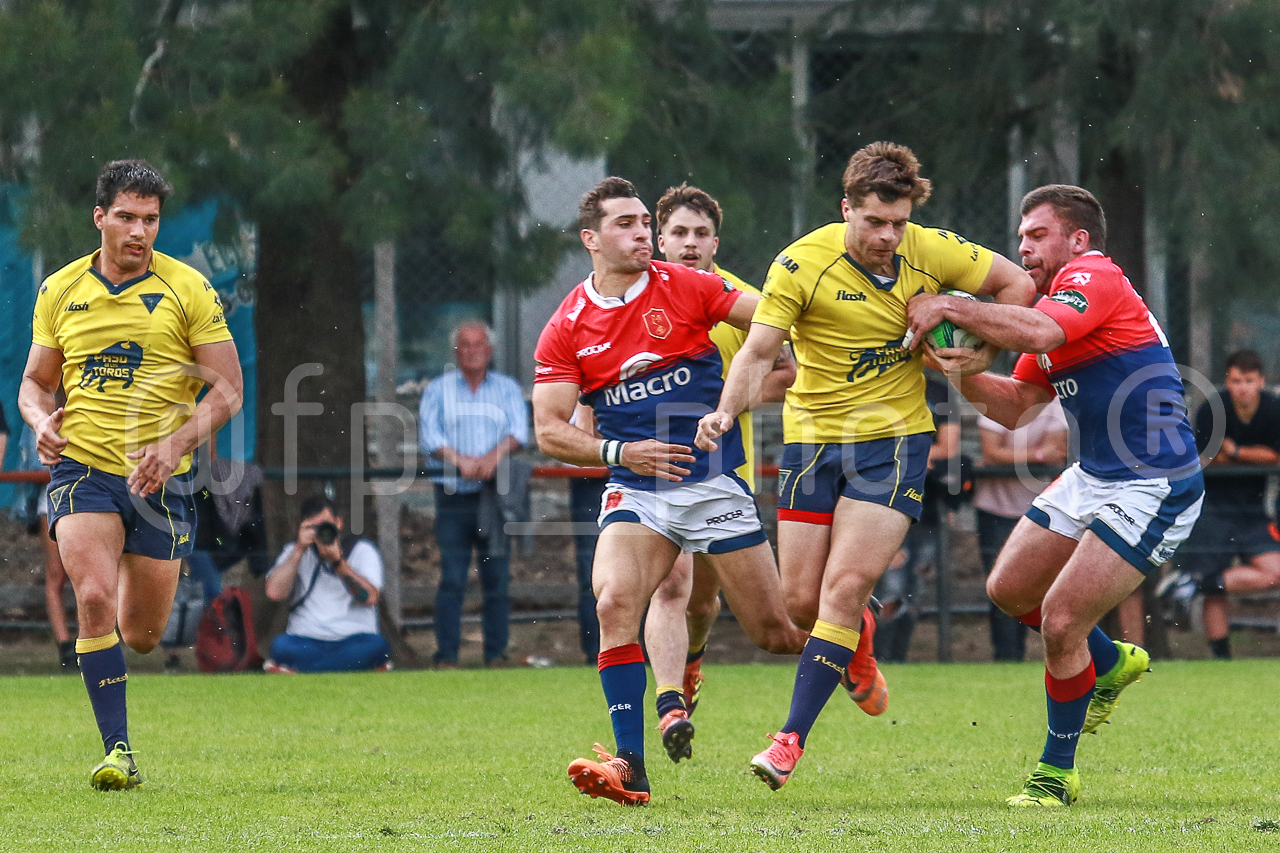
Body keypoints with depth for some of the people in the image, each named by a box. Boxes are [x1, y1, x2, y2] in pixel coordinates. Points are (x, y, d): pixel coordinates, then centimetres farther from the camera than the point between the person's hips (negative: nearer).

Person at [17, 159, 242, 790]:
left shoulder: (189, 291, -1)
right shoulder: (60, 291, 6)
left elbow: (228, 388, -2)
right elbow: (35, 381, 16)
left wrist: (176, 443, -17)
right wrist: (42, 421, -8)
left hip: (159, 478, 0)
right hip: (81, 469, 0)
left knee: (142, 636, 5)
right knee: (95, 600, -22)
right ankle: (117, 751, -18)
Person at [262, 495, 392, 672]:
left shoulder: (361, 550, 10)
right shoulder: (294, 552, 16)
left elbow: (370, 597, -8)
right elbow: (275, 593, -2)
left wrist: (338, 561, -17)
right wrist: (299, 550, -5)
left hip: (352, 640, 0)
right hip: (305, 641, 0)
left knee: (376, 645, -35)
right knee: (281, 645, -34)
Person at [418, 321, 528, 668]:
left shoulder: (507, 389, 15)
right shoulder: (438, 390, 12)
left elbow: (519, 430, 1)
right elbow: (428, 435, 0)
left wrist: (494, 457, -18)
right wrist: (461, 461, -16)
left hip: (496, 495, 1)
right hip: (454, 496, -1)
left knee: (497, 579, -1)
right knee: (452, 580, -7)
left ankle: (496, 654, 4)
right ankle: (446, 656, -5)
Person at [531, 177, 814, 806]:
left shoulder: (685, 287, -2)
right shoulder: (566, 328, 1)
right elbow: (549, 430, 0)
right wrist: (620, 452, -13)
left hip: (714, 482, -1)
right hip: (635, 492, 1)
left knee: (778, 635, 1)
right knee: (614, 602, -24)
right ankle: (630, 766, -21)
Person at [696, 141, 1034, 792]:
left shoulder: (932, 251, -6)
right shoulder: (801, 264, -12)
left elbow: (1017, 285, 8)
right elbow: (758, 351, -14)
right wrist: (726, 411, -31)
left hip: (894, 438, 0)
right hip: (813, 438, 1)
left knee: (845, 586, -16)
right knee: (801, 602, 1)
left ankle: (791, 740, -14)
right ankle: (856, 636, 39)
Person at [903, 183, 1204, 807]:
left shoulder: (1095, 277, -14)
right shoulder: (1054, 302, 16)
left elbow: (1039, 333, -36)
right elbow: (1014, 407, 16)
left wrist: (948, 307, -27)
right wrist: (966, 372, -3)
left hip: (1151, 489, -10)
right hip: (1092, 478, 10)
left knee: (1061, 621, -11)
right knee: (1009, 589, 15)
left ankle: (1056, 772, 5)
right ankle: (1111, 664, 38)